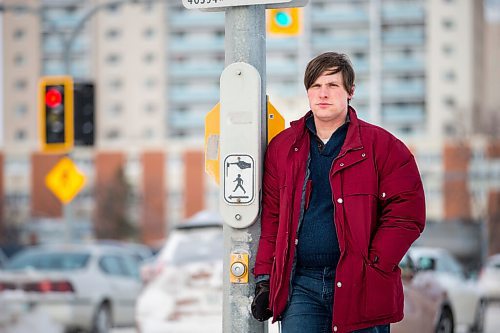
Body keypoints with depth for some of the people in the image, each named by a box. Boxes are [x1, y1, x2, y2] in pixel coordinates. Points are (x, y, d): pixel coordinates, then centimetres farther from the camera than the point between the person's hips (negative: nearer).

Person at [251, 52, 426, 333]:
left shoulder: (382, 146, 0)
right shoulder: (282, 147, 12)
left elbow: (406, 213, -5)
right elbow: (271, 216, 14)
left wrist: (373, 267, -12)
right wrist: (264, 278, 7)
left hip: (361, 290, -2)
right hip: (301, 287, 2)